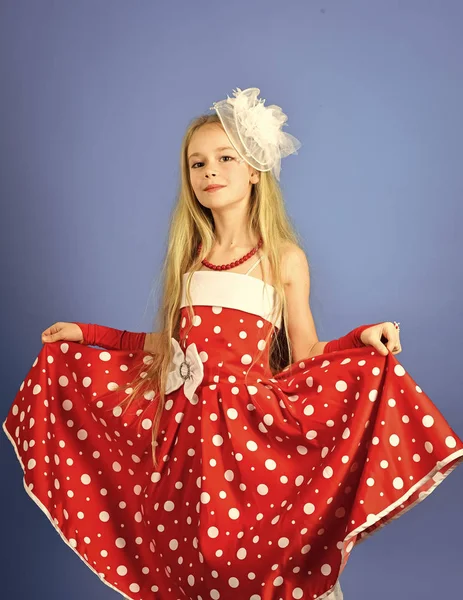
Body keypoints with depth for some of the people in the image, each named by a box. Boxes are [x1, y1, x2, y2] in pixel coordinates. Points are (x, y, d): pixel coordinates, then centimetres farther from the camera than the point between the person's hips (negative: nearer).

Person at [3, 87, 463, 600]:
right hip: (187, 429, 3)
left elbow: (306, 358, 0)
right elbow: (168, 344, 13)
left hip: (256, 428, -3)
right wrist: (84, 335, 16)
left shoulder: (285, 259, -2)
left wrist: (363, 338, -16)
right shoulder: (188, 255, 7)